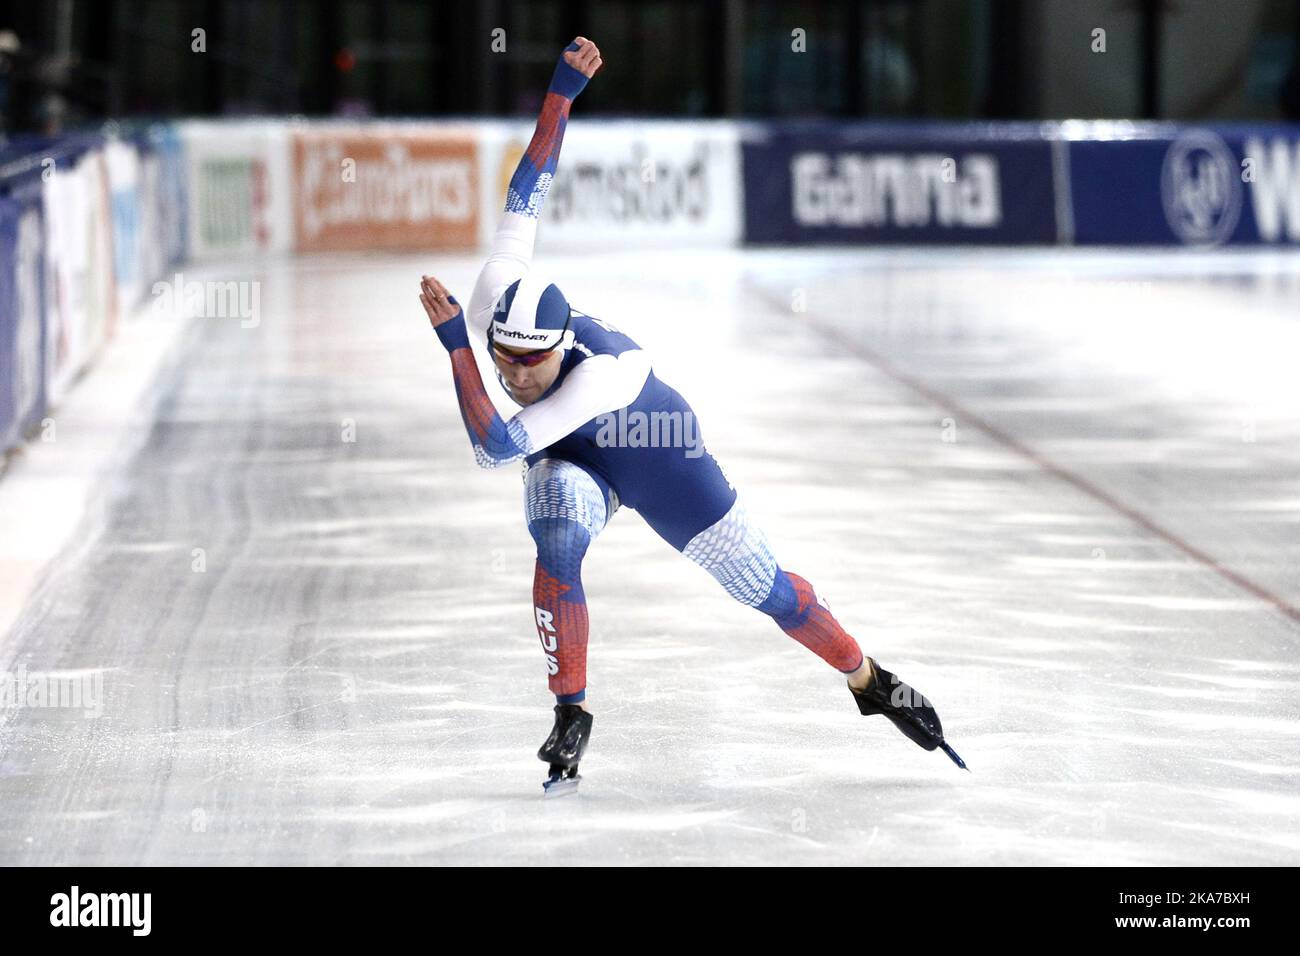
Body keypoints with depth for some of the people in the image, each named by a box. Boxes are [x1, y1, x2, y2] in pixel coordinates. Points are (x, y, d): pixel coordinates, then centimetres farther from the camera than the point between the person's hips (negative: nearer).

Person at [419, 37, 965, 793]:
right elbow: (527, 193, -22)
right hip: (569, 459, 4)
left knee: (765, 585, 4)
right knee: (558, 547, -29)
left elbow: (496, 447, -51)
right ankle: (572, 715, -14)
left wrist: (452, 344, -54)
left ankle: (869, 679, 28)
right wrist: (562, 90, -25)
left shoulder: (598, 375, -46)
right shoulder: (495, 298, -32)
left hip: (659, 453, -4)